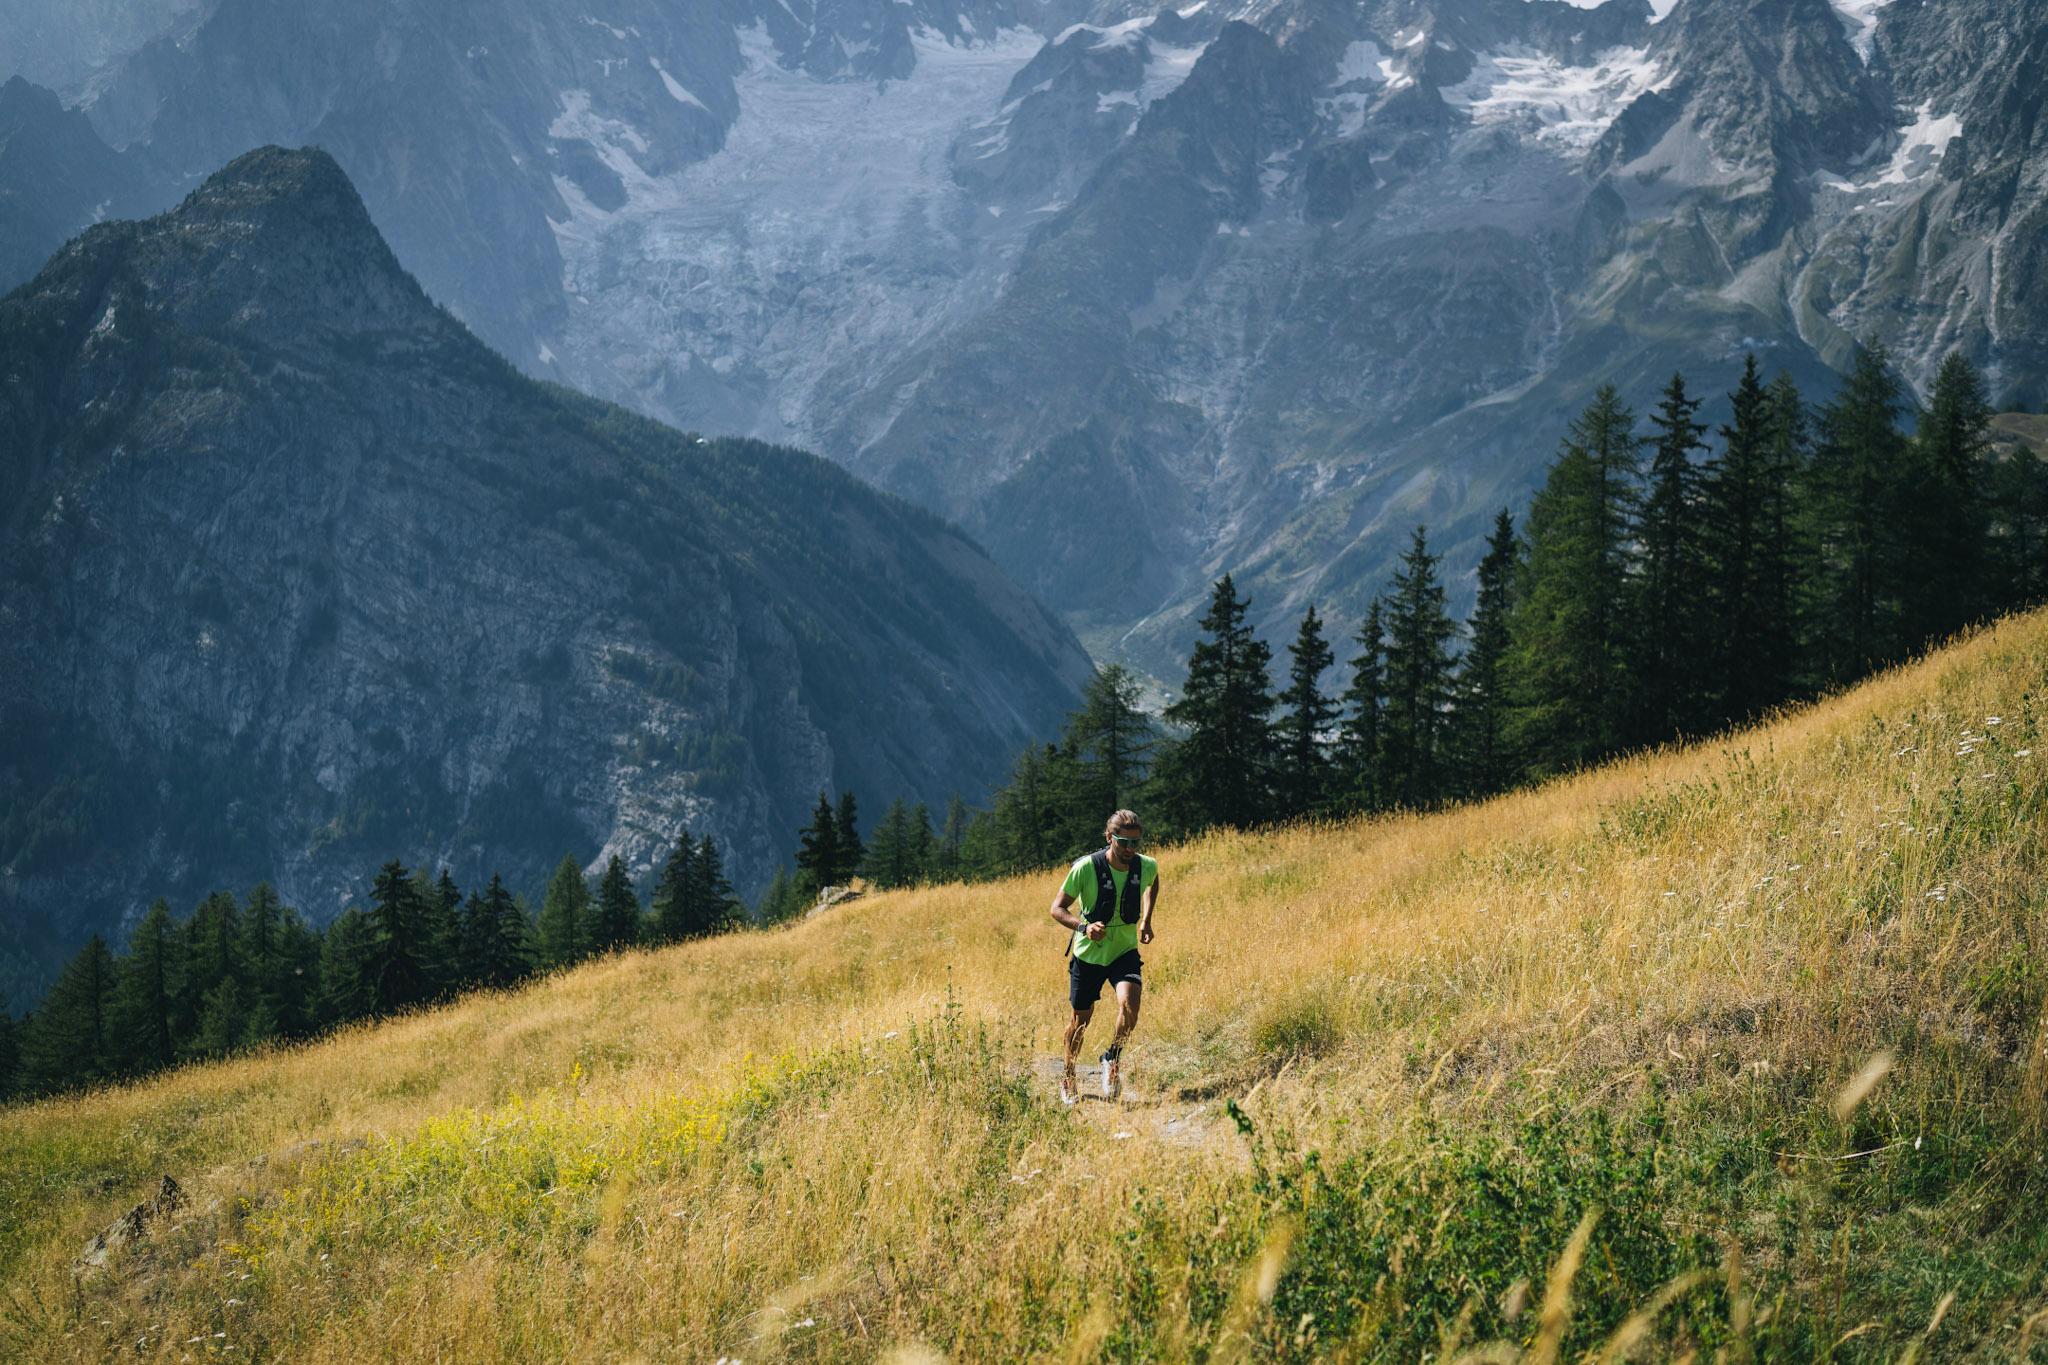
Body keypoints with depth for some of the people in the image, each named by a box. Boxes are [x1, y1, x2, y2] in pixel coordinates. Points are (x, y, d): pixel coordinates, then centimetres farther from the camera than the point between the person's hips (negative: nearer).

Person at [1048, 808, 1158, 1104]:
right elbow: (1057, 908, -14)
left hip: (1125, 951, 1)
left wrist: (1146, 919, 8)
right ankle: (1068, 1077, 35)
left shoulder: (1146, 866, -10)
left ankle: (1113, 1060, 1)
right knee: (1081, 1019, 10)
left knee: (1129, 1005, -25)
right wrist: (1084, 926, -32)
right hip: (1088, 953, -1)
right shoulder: (1086, 868, -21)